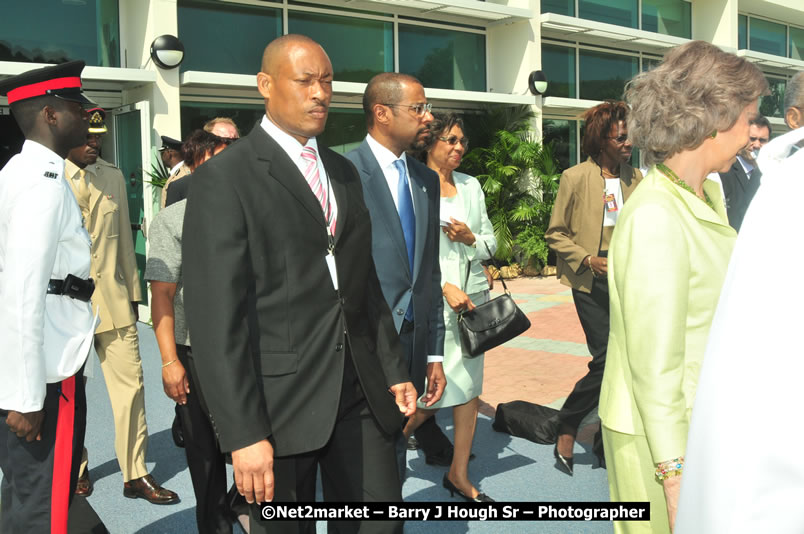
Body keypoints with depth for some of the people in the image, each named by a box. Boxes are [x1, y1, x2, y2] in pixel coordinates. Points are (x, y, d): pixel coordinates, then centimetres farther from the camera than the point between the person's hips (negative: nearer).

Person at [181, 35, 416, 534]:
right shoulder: (225, 177, -8)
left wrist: (394, 370, 13)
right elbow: (216, 315, -14)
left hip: (361, 394, 6)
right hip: (280, 400, -6)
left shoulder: (343, 171, 14)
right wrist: (244, 433, -17)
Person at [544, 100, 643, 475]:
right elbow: (555, 234, -2)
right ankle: (566, 429, 11)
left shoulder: (636, 179, 7)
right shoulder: (575, 178, -5)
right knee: (607, 359, -12)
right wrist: (588, 259, -15)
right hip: (592, 283, -5)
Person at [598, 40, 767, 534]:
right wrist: (675, 474, -19)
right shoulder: (655, 216, -22)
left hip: (704, 417, 8)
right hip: (665, 433, -8)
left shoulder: (709, 195, 6)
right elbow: (654, 363, -22)